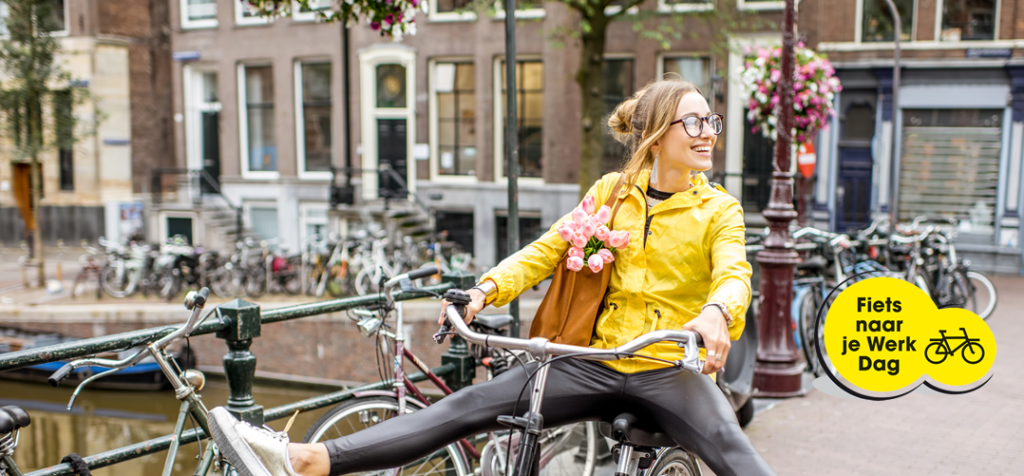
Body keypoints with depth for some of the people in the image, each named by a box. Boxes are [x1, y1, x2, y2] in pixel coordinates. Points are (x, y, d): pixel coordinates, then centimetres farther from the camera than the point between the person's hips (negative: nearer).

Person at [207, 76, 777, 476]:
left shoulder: (720, 209, 3)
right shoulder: (609, 193, 9)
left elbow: (735, 274, -14)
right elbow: (546, 251, 4)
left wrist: (717, 311, -38)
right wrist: (488, 288, -15)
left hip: (672, 369, -1)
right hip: (600, 361, 2)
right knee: (471, 405, -11)